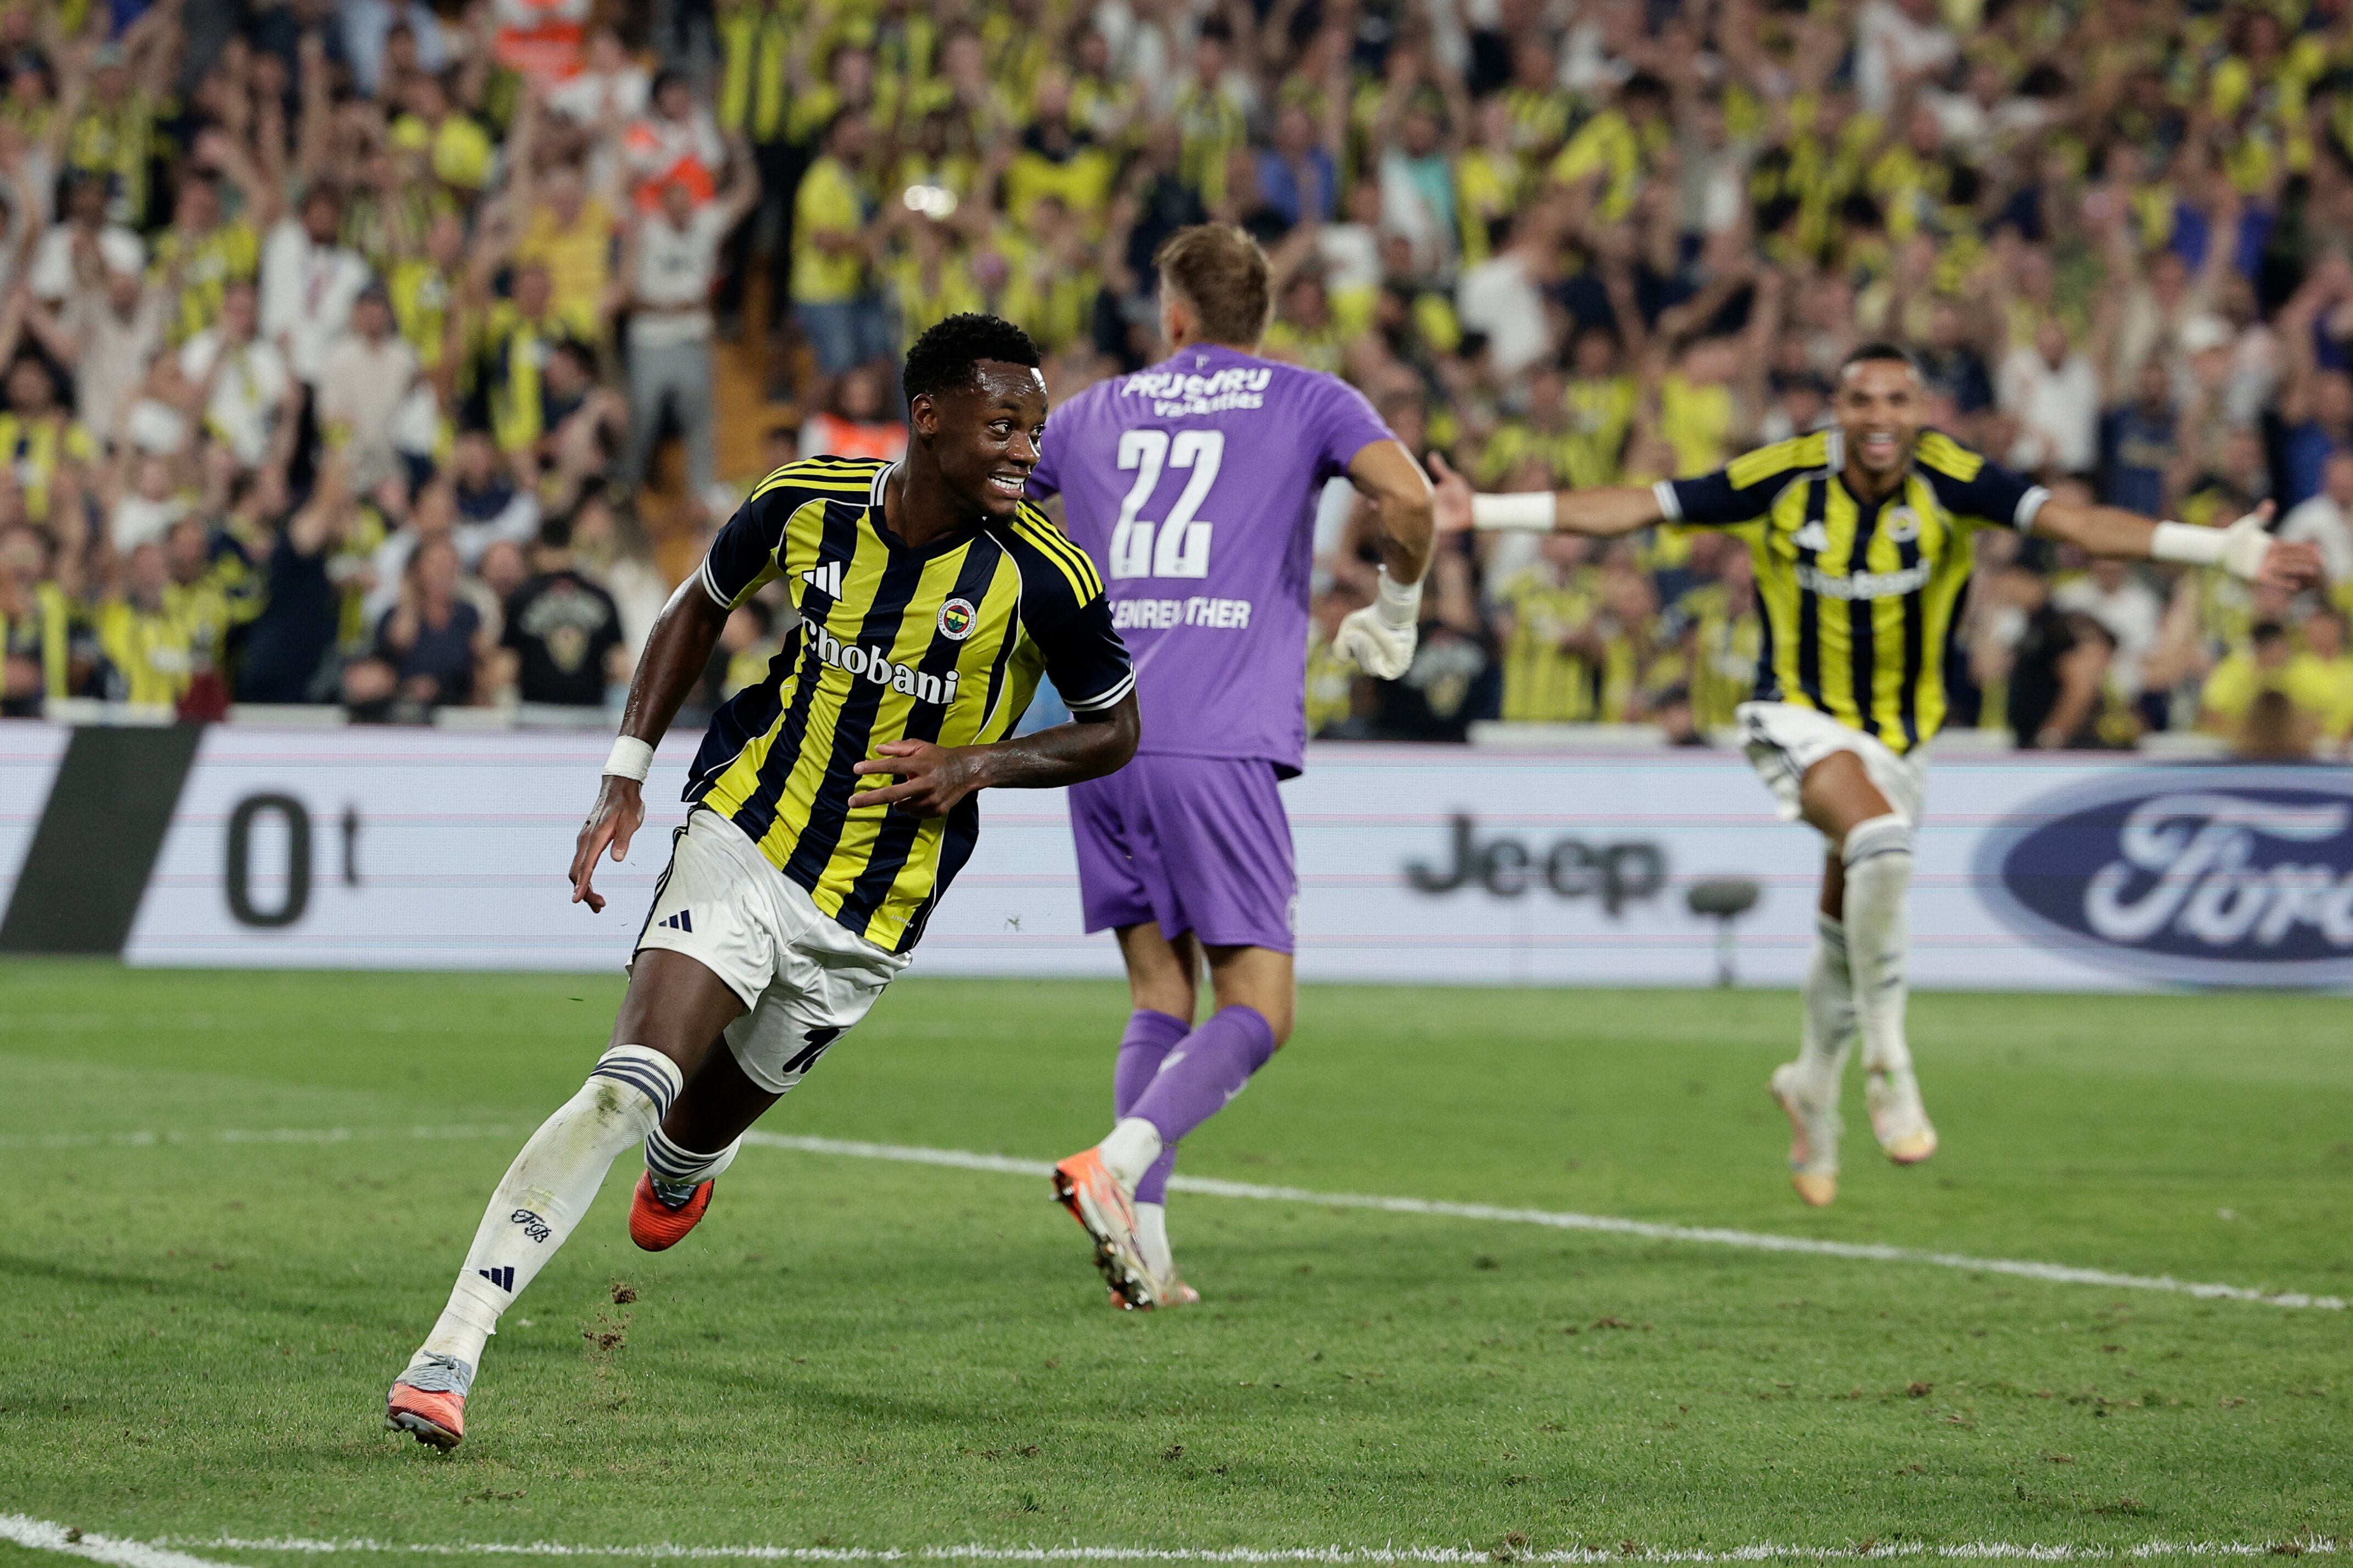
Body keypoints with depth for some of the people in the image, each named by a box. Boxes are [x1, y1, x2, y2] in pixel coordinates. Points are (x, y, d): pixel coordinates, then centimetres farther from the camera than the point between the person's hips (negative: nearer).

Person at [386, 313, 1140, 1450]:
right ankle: (449, 1354, -22)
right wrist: (625, 775, 6)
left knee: (698, 1132, 12)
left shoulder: (1044, 576, -13)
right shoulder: (804, 505, -8)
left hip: (866, 919, 1)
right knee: (627, 1089, -21)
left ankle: (680, 1169, 54)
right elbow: (701, 605, 13)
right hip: (742, 842, -1)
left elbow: (1115, 731, 3)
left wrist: (979, 766, -14)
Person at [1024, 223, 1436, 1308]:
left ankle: (1144, 1246, -3)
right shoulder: (1306, 403, 8)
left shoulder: (1094, 413, 19)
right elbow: (1408, 497, -10)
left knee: (1160, 996, 12)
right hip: (1220, 742, -4)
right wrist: (1396, 615, 8)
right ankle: (1117, 1165, -26)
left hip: (1101, 738, 4)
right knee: (1257, 1012, -2)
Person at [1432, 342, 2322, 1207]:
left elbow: (2070, 522, -24)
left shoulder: (1948, 481, -16)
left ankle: (1814, 1088, 43)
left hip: (1897, 734, 3)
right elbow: (1636, 508, -13)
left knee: (1847, 935, 14)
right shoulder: (1787, 478, -17)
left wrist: (2227, 551, -34)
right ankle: (1887, 1067, -22)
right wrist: (1483, 511, -18)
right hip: (1798, 716, -3)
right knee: (1881, 842, -32)